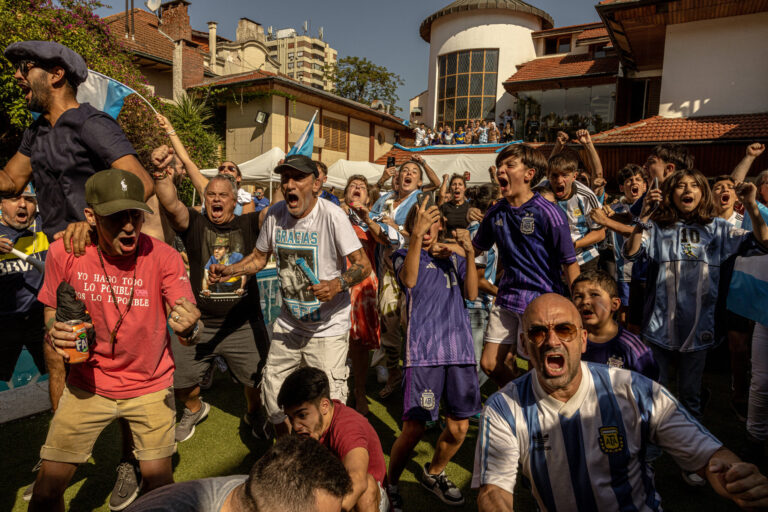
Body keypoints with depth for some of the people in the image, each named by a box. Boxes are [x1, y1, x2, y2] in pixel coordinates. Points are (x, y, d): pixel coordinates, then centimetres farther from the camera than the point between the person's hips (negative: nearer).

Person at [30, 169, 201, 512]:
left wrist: (188, 328, -43)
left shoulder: (163, 257, -18)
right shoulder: (63, 253, -13)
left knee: (158, 480, 2)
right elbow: (52, 310, 5)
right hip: (88, 383, 2)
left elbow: (187, 332, -19)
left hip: (150, 385, -1)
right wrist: (54, 332, -17)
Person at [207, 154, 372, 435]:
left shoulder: (332, 215, -19)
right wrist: (227, 271, -5)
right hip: (288, 324, 6)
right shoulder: (275, 214, -2)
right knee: (272, 391, 13)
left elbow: (363, 264, -18)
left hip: (328, 328, -5)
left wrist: (338, 284, -36)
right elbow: (259, 257, 12)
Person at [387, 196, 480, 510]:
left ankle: (433, 473, 35)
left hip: (459, 349, 4)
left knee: (459, 427, 7)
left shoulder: (452, 257, 18)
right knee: (414, 429, -5)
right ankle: (390, 484, 22)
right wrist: (417, 236, -29)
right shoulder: (404, 255, 7)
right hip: (423, 351, -4)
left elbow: (471, 294, 3)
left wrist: (469, 253, -8)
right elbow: (409, 279, -17)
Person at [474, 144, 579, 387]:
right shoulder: (496, 212, 5)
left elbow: (569, 263, -11)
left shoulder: (548, 213, -13)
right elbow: (477, 247, 20)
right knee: (489, 364, 9)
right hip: (506, 298, 6)